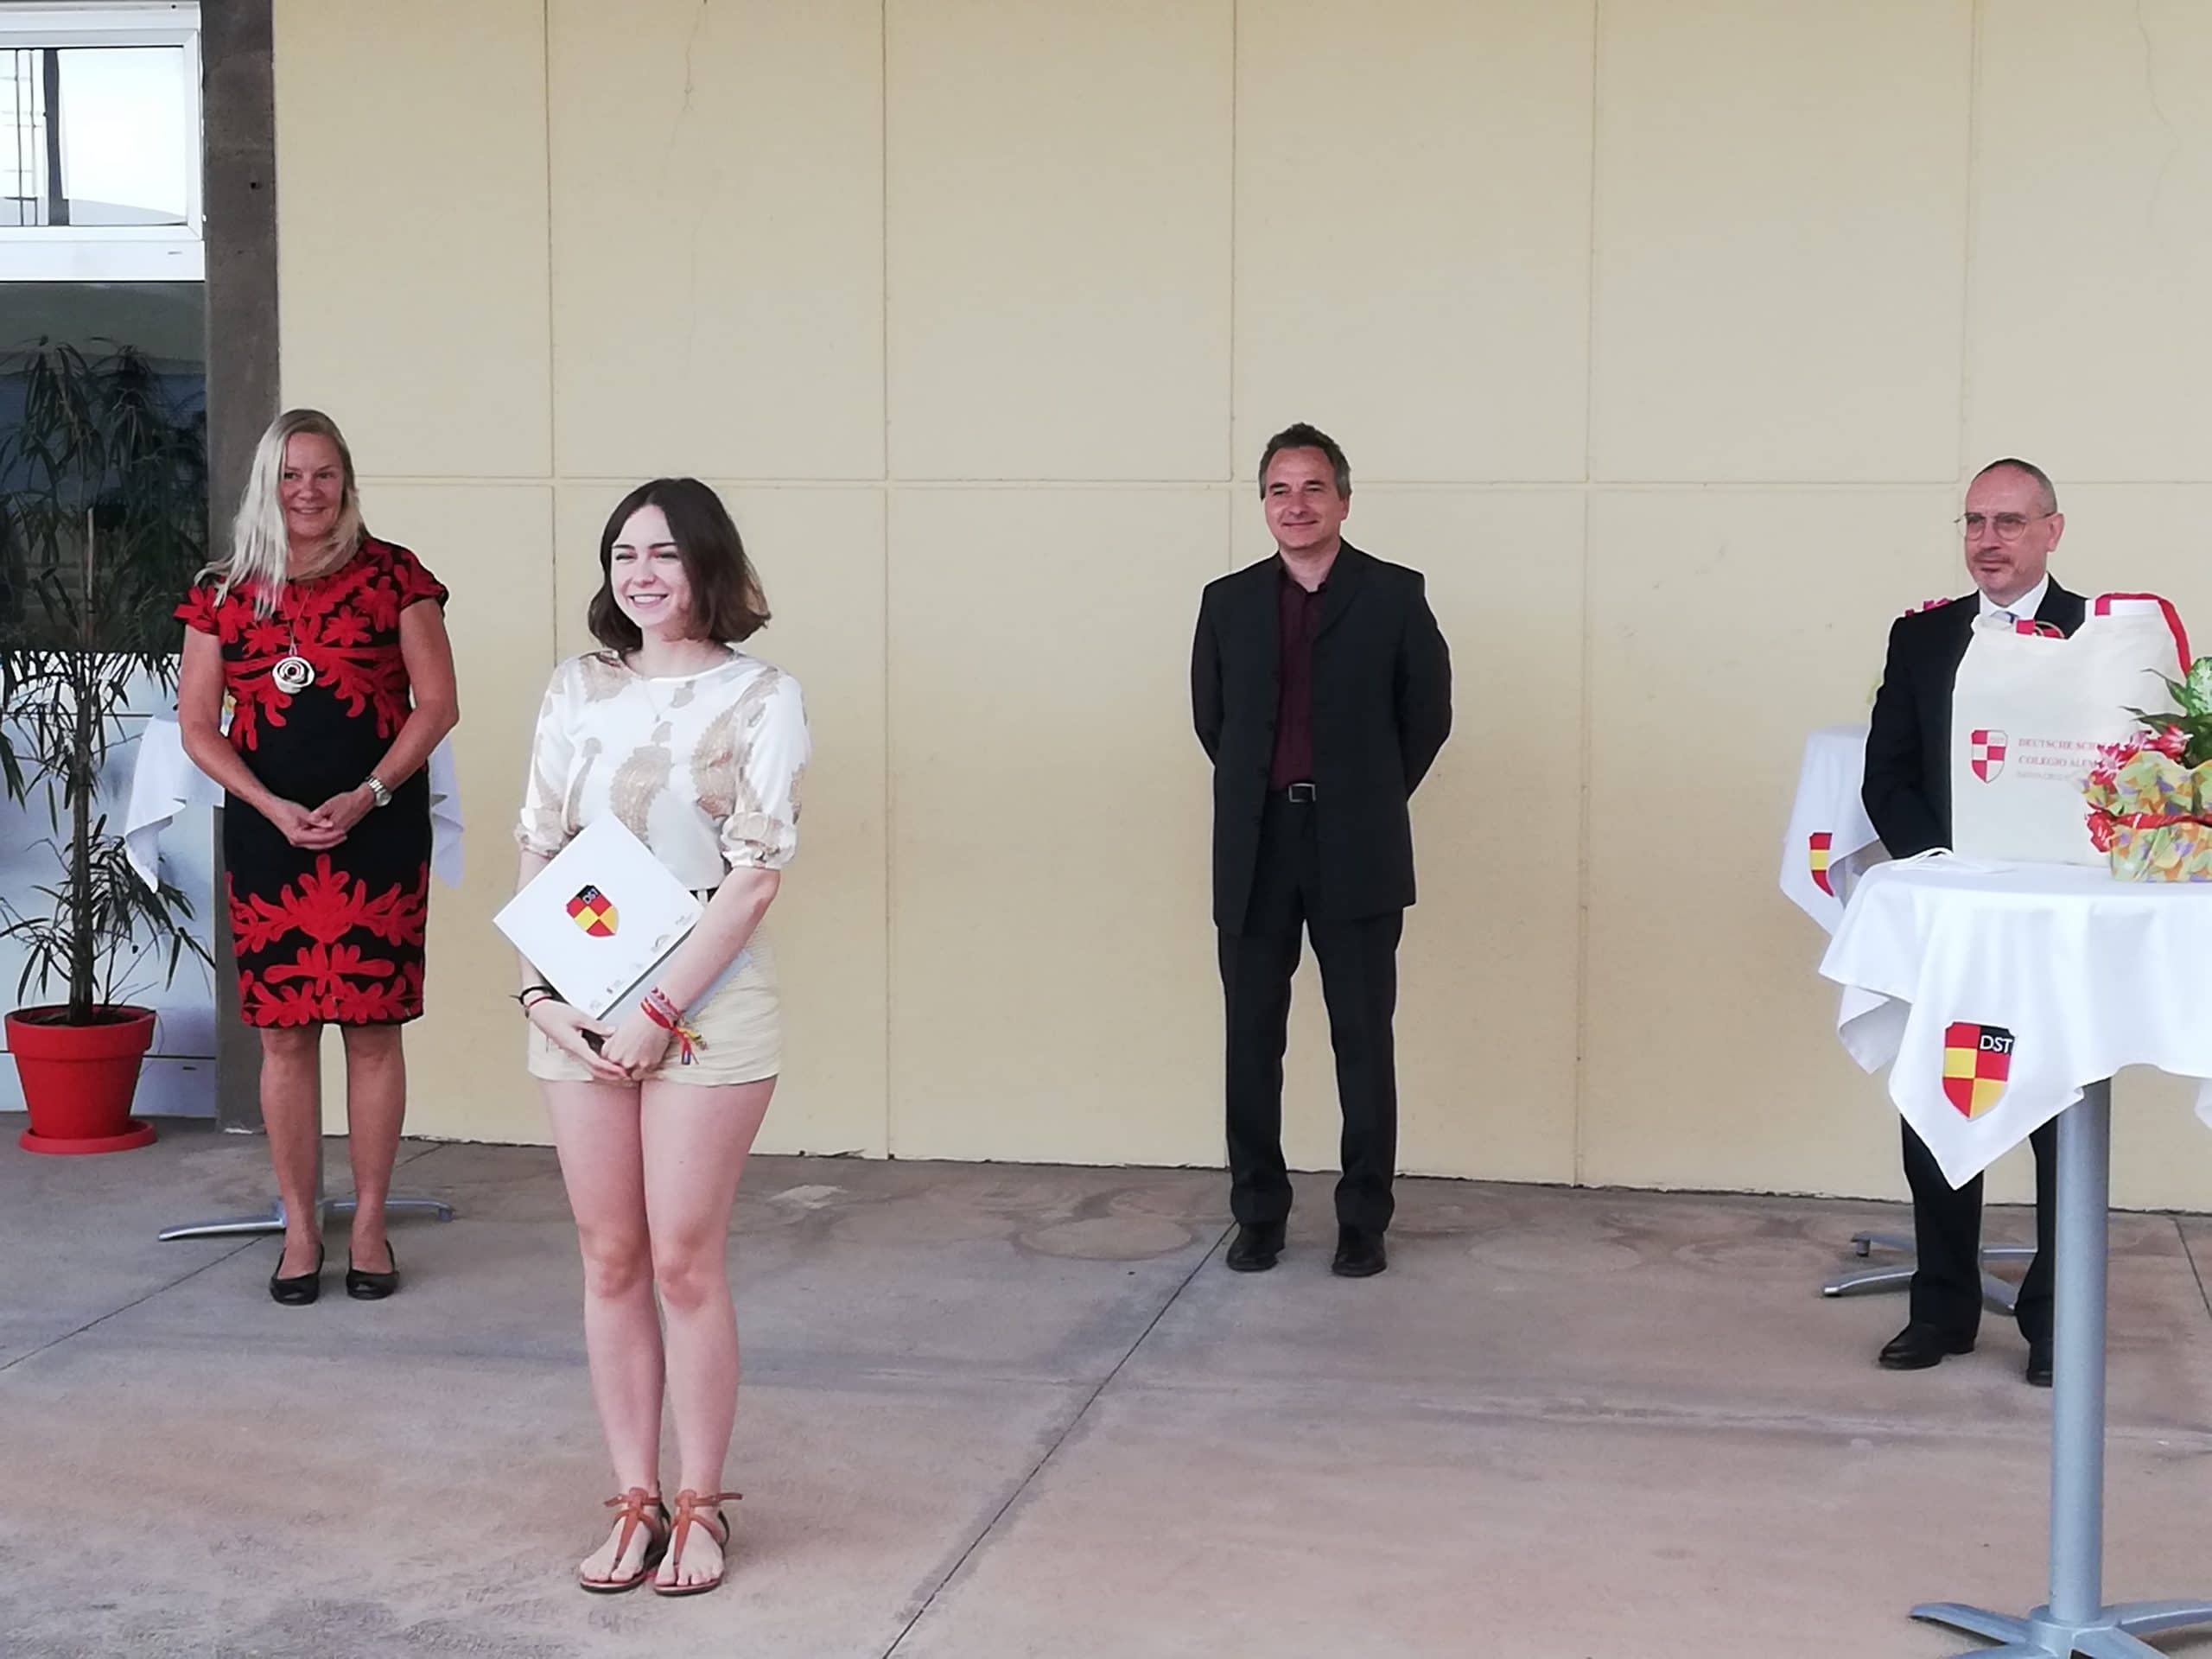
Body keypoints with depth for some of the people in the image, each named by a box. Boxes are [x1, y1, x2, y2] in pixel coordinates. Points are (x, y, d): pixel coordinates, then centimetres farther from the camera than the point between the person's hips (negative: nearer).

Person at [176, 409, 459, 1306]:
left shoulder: (392, 577, 2)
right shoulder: (223, 592, 7)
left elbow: (438, 704, 0)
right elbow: (197, 724, 6)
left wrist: (367, 796, -11)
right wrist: (275, 808, -8)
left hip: (379, 832, -1)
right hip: (267, 831, 2)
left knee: (372, 1027, 1)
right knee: (283, 1032, 3)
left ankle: (369, 1223, 13)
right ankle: (299, 1227, 14)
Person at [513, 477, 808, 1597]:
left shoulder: (759, 697, -4)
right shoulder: (575, 690, 8)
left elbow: (756, 871, -10)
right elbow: (537, 850, 8)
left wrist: (660, 1010, -14)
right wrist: (540, 990, -5)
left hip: (704, 1004, -4)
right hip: (580, 1008, 4)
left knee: (684, 1261, -1)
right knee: (609, 1259, 7)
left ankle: (700, 1505, 13)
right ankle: (634, 1501, 18)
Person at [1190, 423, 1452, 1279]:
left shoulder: (1394, 595, -1)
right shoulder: (1228, 601, 7)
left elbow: (1428, 713, 6)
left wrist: (1372, 799, 9)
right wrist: (1262, 795, 13)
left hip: (1356, 852, -2)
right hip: (1255, 850, 2)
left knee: (1363, 1041, 3)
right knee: (1252, 1040, 6)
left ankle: (1364, 1222, 12)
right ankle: (1257, 1213, 17)